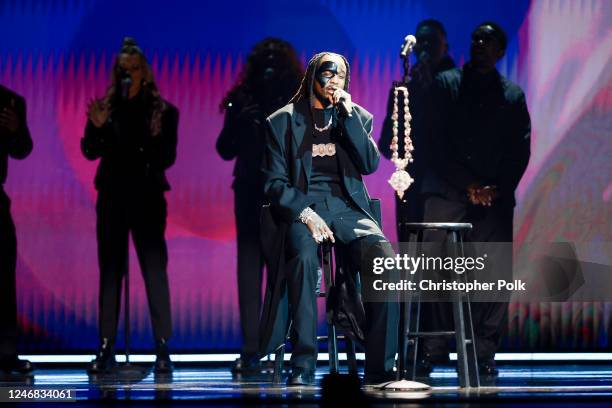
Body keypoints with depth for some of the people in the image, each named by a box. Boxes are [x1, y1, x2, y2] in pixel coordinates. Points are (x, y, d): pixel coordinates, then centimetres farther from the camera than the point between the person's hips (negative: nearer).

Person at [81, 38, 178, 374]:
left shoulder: (163, 111, 2)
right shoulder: (106, 107, 6)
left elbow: (168, 158, -2)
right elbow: (90, 152, 1)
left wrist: (156, 138, -20)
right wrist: (96, 127, -17)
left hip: (147, 198, -2)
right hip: (112, 197, 2)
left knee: (155, 270, -4)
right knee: (110, 271, 3)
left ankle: (162, 347, -2)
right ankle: (106, 348, 4)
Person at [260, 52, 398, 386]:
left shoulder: (357, 117, 17)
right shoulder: (282, 121, 9)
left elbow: (370, 164, 1)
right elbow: (274, 183, 2)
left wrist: (348, 114, -4)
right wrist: (305, 213, -15)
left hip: (347, 207, 2)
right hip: (301, 207, -2)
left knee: (387, 260, -28)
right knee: (304, 257, -37)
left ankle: (380, 367, -23)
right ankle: (303, 366, -31)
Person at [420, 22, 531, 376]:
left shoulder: (513, 95, 15)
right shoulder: (446, 84, 10)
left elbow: (520, 151, 10)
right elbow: (437, 143, 2)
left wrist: (498, 188, -7)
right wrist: (468, 185, -7)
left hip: (495, 198, 1)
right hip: (448, 192, -1)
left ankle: (484, 354, 0)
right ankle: (433, 349, -3)